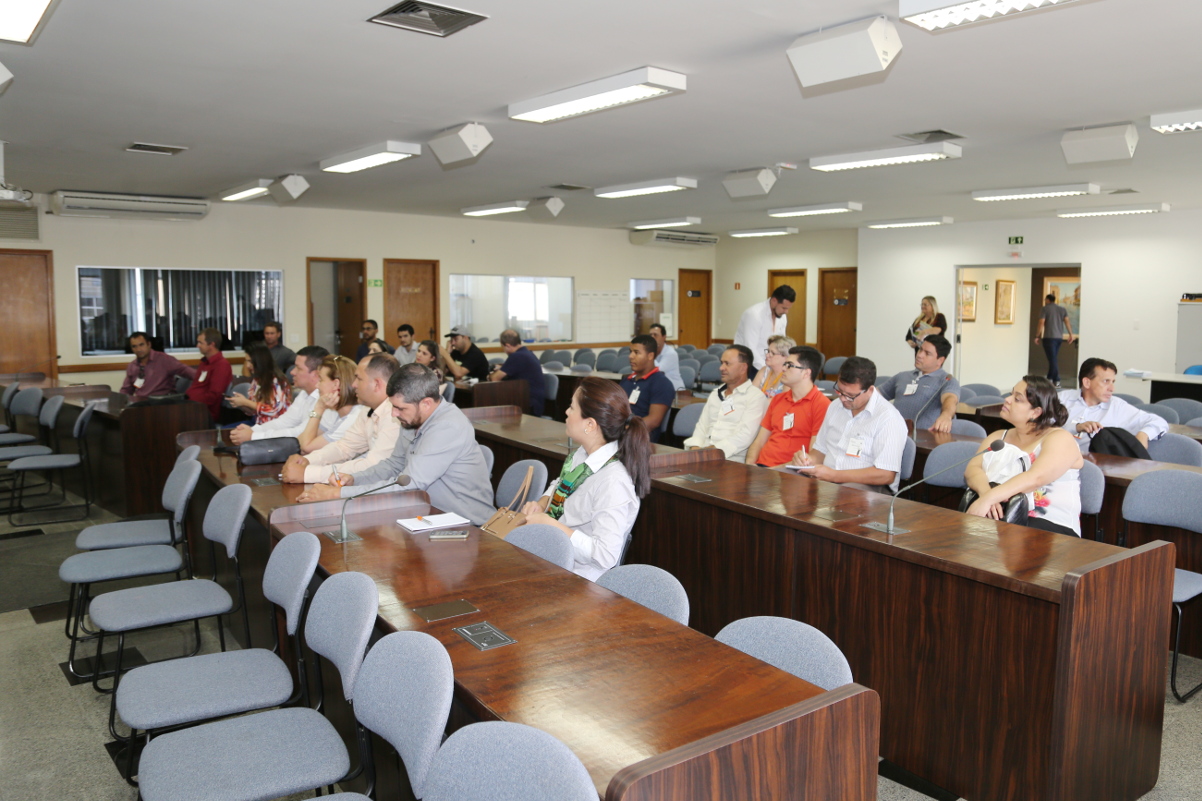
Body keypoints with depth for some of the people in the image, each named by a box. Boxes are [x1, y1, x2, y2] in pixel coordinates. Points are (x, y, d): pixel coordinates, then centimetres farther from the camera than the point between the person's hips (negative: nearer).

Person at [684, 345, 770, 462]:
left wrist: (714, 450, -21)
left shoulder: (755, 397, -1)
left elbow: (745, 435, -13)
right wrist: (695, 448, -3)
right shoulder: (715, 394, 23)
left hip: (732, 459, -6)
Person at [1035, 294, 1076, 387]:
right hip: (1059, 337, 6)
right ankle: (1050, 379, 18)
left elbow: (1041, 323, -9)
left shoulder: (1045, 309, -1)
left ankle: (1057, 381, -10)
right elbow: (1067, 321, 4)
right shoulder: (1062, 309, 14)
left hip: (1049, 337, -6)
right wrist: (1071, 334, 4)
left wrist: (1038, 336, -7)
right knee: (1053, 358, 15)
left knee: (1053, 359, -6)